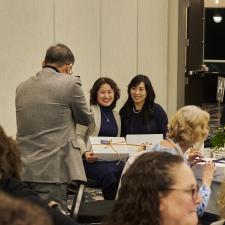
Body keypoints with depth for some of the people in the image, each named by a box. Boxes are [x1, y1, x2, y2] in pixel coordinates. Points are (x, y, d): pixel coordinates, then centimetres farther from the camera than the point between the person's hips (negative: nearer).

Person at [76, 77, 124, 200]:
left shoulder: (116, 115, 22)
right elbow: (78, 136, -2)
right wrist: (85, 153, -19)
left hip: (113, 159, 5)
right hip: (93, 159, -5)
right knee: (109, 173, -36)